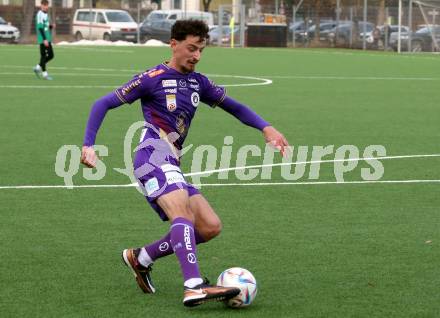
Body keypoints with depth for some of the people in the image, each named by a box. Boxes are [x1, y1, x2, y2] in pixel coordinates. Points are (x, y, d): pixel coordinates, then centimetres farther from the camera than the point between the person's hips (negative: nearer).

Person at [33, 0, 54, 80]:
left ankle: (38, 68, 20)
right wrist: (45, 39, -24)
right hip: (43, 39, -9)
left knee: (51, 55, 10)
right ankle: (44, 73, 1)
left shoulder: (46, 14, 16)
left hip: (47, 39, 9)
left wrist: (51, 26, 4)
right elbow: (40, 28, -19)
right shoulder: (40, 14, -12)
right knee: (43, 55, -4)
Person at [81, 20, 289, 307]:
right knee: (183, 212, -30)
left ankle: (141, 258, 10)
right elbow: (103, 104, 0)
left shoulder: (198, 83, 18)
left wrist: (266, 128, 9)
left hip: (172, 165, 8)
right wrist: (88, 145, -10)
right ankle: (194, 287, -46)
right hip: (154, 155, -8)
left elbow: (235, 107, 25)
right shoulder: (153, 78, -1)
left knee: (211, 227, -1)